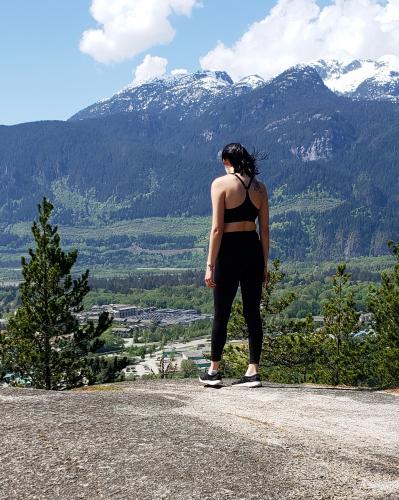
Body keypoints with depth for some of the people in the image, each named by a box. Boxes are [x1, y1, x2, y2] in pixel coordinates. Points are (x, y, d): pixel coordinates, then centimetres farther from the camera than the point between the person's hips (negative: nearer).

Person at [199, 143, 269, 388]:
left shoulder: (221, 183, -5)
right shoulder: (260, 187, 8)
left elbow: (217, 228, -11)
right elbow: (265, 230, 8)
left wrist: (210, 264, -9)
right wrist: (264, 264, 15)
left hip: (229, 251, -4)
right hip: (253, 250, 4)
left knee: (222, 313, 6)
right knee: (253, 313, 8)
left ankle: (214, 371, 17)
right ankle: (253, 372, 10)